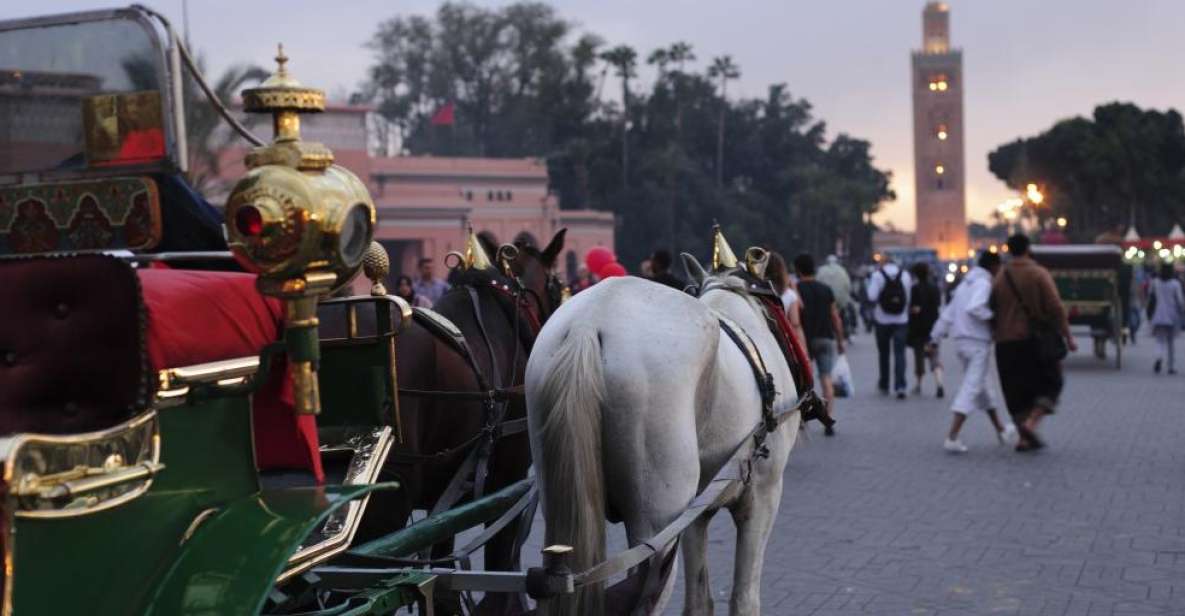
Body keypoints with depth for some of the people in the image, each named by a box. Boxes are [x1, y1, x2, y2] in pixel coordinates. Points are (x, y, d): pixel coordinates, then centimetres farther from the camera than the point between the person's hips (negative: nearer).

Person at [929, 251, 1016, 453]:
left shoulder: (965, 283, 16)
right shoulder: (983, 283, -11)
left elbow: (948, 313, 16)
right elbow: (974, 308, -29)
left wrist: (935, 338, 18)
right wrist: (992, 317, -15)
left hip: (962, 341, 10)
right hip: (978, 342, -10)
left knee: (979, 386, 20)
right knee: (971, 389, -9)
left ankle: (1000, 430, 36)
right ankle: (952, 438, -15)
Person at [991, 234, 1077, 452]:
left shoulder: (1000, 278, 4)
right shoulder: (1039, 274, -7)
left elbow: (993, 311, 5)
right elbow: (1056, 308, -13)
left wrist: (997, 335, 17)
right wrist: (1067, 336, -8)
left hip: (1007, 344, 4)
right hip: (1035, 340, -3)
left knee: (1018, 392, 12)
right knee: (1049, 385, 10)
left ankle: (1024, 438, 10)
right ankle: (1031, 423, -11)